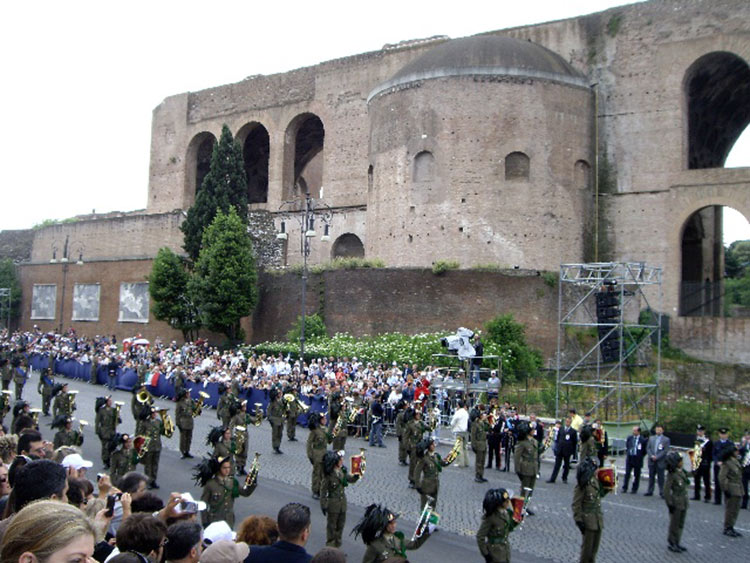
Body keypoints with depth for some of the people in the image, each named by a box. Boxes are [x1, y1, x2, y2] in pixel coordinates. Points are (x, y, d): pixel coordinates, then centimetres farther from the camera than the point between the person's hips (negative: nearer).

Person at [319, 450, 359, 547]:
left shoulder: (342, 471, -2)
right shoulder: (328, 475, -20)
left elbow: (351, 479, 12)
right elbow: (323, 490, -14)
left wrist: (357, 475, -10)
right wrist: (323, 505, -13)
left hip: (343, 503, 6)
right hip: (333, 504, -6)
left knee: (340, 525, 18)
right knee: (331, 526, 10)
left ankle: (337, 545, 34)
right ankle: (330, 546, 25)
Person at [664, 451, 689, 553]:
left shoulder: (682, 472, 3)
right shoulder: (672, 474, -19)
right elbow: (666, 490, -19)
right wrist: (670, 504, -18)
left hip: (684, 502, 8)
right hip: (676, 503, -8)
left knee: (681, 524, 16)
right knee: (674, 524, 4)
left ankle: (677, 543, 29)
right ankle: (671, 544, 17)